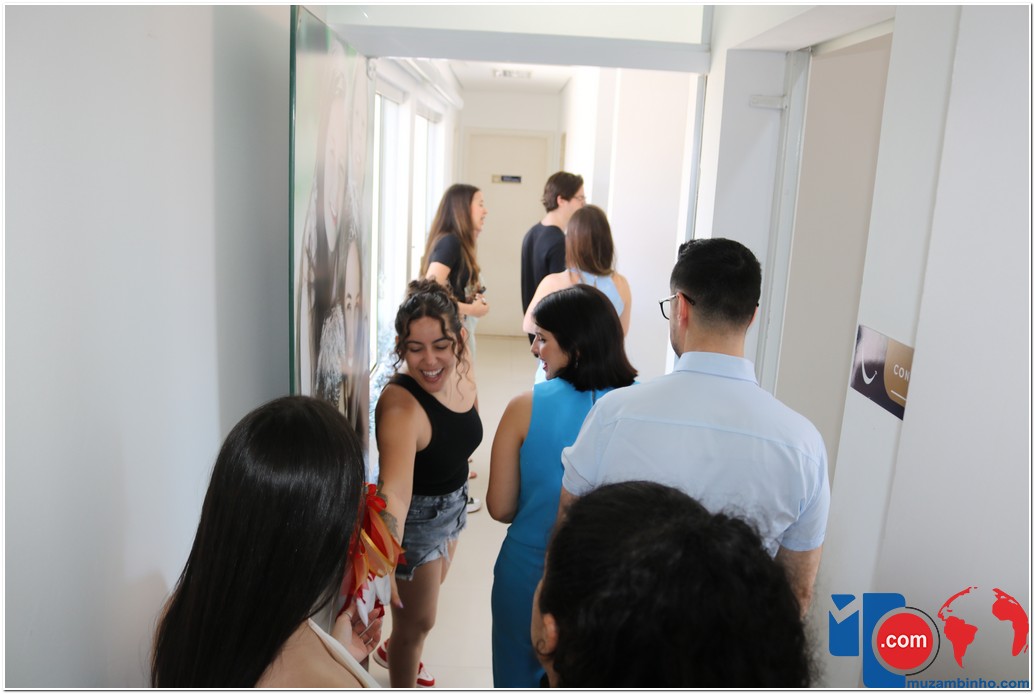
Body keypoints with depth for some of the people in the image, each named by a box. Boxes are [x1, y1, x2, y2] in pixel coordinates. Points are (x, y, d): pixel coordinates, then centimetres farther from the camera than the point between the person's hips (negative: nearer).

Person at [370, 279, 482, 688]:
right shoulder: (401, 405, -36)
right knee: (418, 620, 9)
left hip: (454, 503, 8)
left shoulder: (459, 371, -14)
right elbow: (394, 493, -49)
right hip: (416, 516, -8)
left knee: (432, 589, 31)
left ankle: (393, 651, 60)